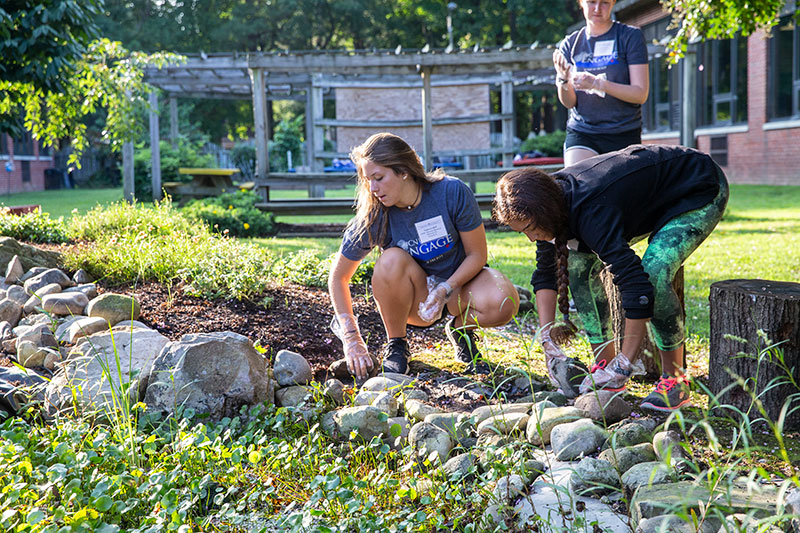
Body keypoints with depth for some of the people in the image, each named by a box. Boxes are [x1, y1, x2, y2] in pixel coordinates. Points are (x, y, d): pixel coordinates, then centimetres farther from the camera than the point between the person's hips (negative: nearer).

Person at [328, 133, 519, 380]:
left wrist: (445, 290, -27)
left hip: (457, 281, 0)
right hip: (413, 297, 0)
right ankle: (395, 345, -11)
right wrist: (352, 338, -19)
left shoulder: (453, 193, -21)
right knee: (392, 260, -34)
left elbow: (477, 255, -11)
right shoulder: (373, 217, -18)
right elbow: (338, 277, -10)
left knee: (504, 303, -33)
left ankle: (462, 328, 3)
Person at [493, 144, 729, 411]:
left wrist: (623, 365, -38)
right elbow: (545, 274, -3)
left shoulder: (591, 211, -38)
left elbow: (638, 286, -43)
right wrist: (548, 341, -10)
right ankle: (606, 361, 2)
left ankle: (675, 379, -13)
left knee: (653, 272, -30)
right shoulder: (554, 195, -12)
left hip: (701, 193, -8)